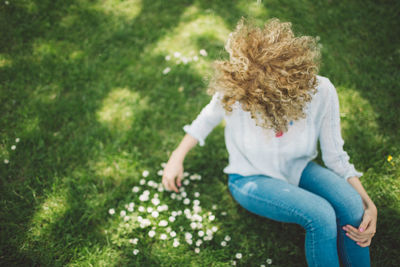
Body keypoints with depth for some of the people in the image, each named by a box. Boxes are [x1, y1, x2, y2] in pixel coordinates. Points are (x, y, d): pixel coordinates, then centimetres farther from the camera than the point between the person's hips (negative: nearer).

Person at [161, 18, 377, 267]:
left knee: (351, 204, -28)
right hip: (252, 178, -2)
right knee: (320, 215, -29)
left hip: (299, 169, 2)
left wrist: (369, 205, -20)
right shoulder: (233, 91, -28)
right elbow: (210, 116, -3)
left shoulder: (321, 92, -24)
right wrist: (177, 157, -3)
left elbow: (335, 155, -12)